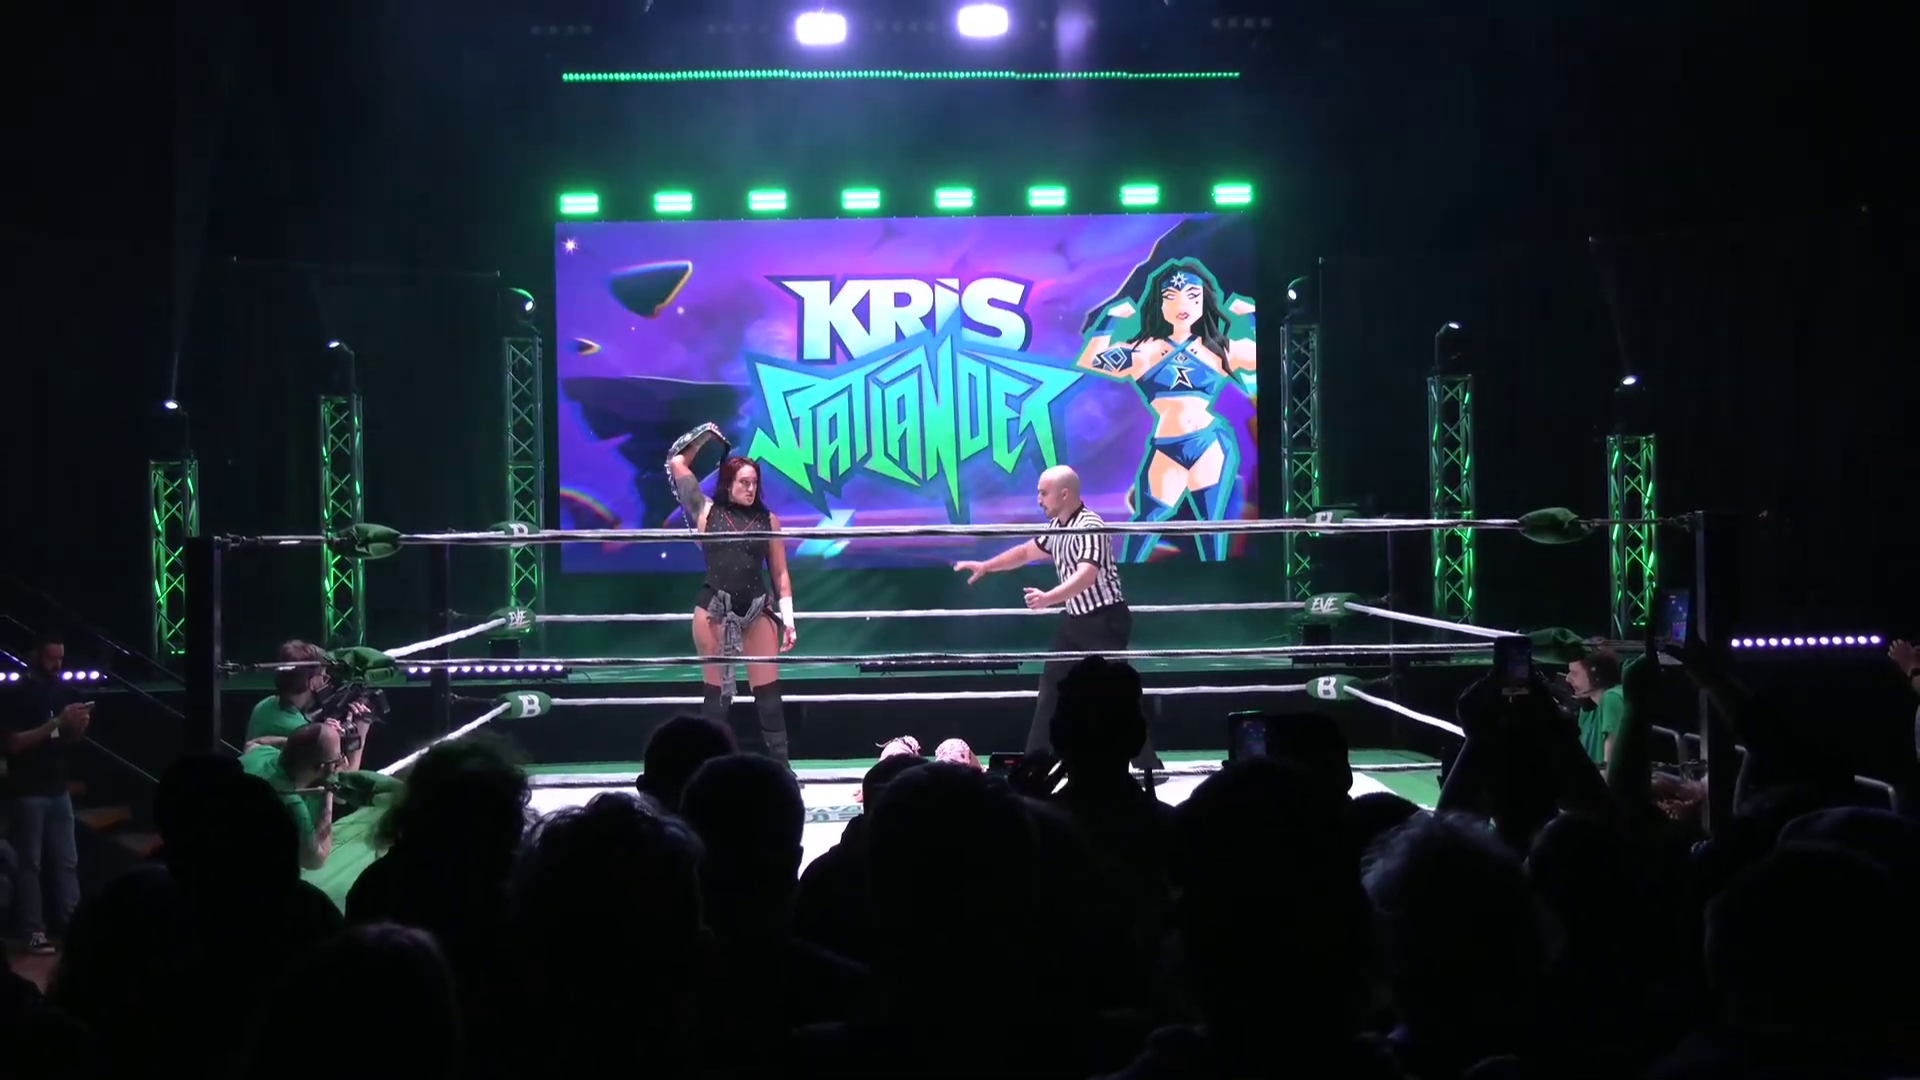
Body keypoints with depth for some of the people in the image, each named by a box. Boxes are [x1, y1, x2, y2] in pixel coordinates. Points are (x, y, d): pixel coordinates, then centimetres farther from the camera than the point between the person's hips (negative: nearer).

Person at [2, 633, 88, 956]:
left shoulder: (61, 693, 11)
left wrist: (79, 727, -6)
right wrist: (57, 722, -21)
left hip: (58, 789, 6)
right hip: (28, 792, -6)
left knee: (67, 861, 5)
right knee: (29, 863, -3)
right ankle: (34, 932, -4)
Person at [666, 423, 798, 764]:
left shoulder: (768, 520, 7)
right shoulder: (706, 512, 4)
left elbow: (779, 573, 8)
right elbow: (677, 463, 9)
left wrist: (788, 619, 3)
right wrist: (705, 437, 15)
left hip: (757, 611, 1)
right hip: (713, 610, -1)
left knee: (768, 692, -1)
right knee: (716, 691, 5)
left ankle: (780, 764, 2)